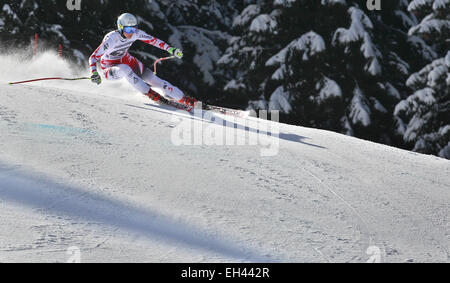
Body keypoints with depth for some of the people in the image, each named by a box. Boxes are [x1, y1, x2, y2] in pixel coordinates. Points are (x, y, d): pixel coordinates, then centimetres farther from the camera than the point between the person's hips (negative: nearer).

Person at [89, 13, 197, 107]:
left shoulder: (135, 33, -17)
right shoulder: (111, 39, -32)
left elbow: (153, 40, -3)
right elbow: (93, 57, -32)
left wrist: (171, 49, -8)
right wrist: (94, 73, -48)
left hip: (126, 60, 5)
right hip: (110, 68, -5)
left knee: (153, 79, -7)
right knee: (124, 69, -40)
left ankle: (183, 99, -3)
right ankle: (148, 92, -32)